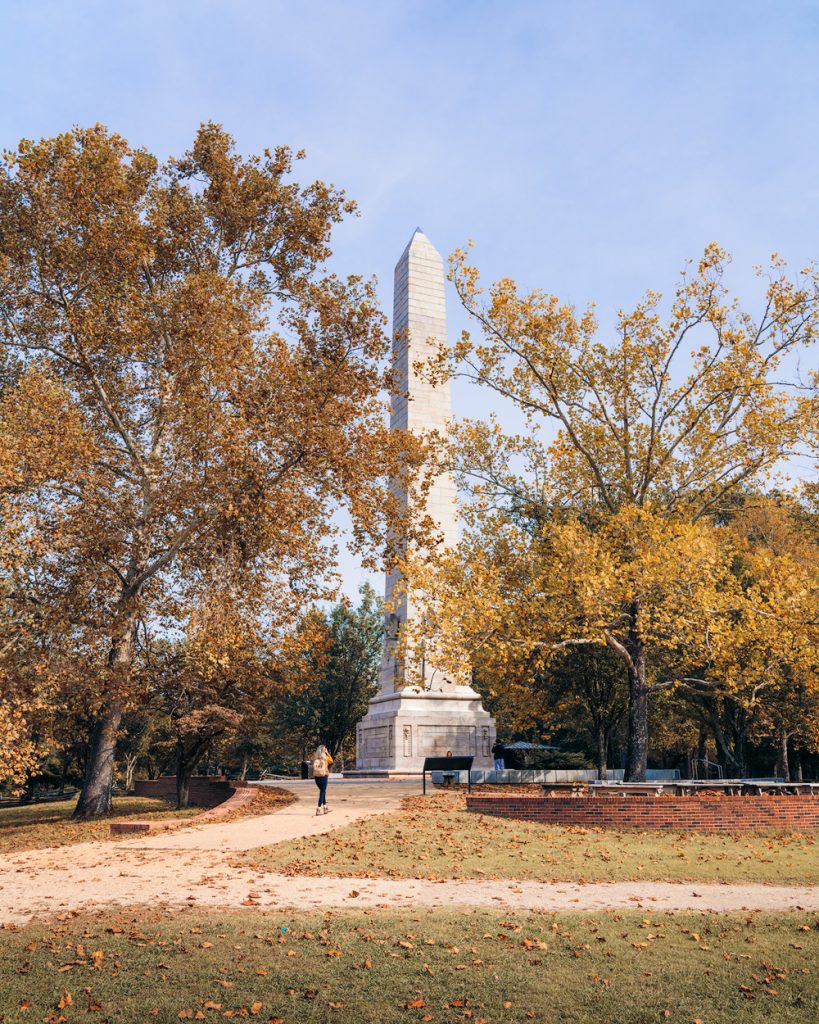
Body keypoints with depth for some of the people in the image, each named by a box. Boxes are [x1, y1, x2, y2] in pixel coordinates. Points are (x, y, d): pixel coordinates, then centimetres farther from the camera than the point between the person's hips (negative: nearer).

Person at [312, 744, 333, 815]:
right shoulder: (325, 757, -6)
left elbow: (314, 767, 9)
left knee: (323, 791, 18)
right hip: (324, 776, -5)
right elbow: (331, 761, 11)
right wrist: (328, 753, 12)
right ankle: (319, 809, -8)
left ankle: (325, 807, 27)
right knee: (322, 792, -1)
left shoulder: (315, 758, 3)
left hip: (316, 776, 5)